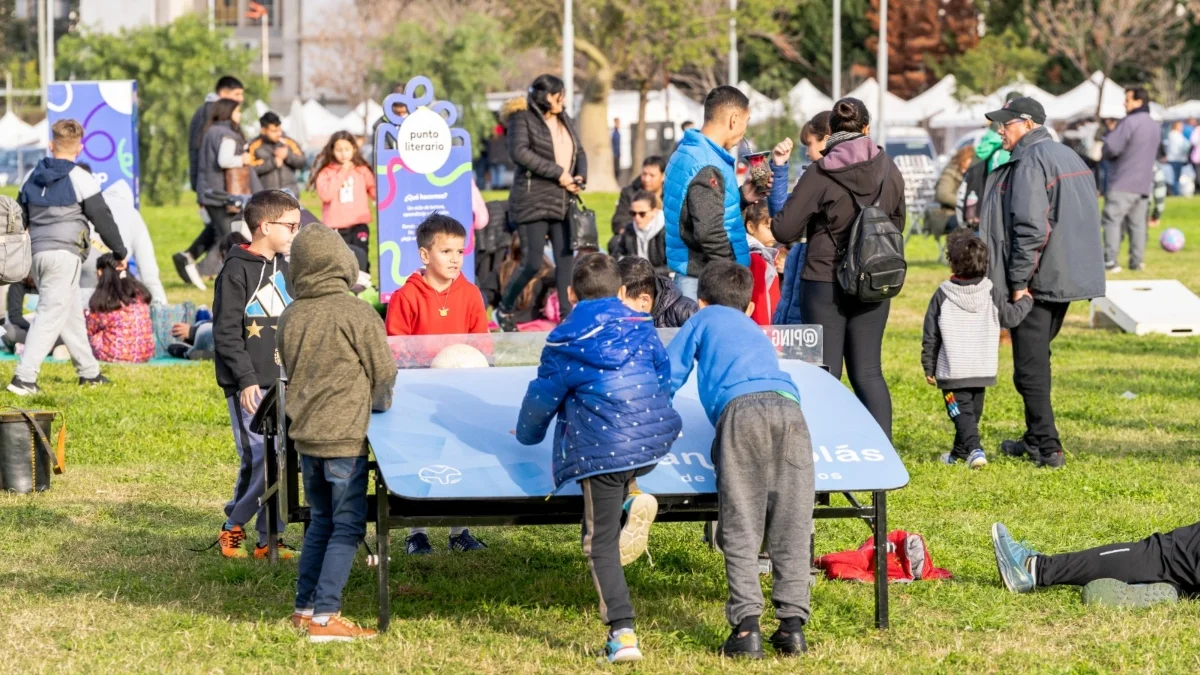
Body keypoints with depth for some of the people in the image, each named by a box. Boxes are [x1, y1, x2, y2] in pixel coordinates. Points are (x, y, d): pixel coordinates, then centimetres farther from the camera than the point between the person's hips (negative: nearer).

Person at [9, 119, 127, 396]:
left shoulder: (34, 178, 12)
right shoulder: (80, 179, -6)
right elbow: (102, 218, -3)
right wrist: (119, 252, 8)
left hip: (36, 252, 7)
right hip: (64, 253, -7)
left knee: (71, 312, 18)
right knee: (50, 315, -8)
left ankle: (88, 371, 26)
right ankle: (24, 376, -17)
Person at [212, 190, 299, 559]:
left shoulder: (283, 268, 15)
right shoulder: (237, 271, -10)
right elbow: (226, 331, -13)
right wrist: (246, 379, -17)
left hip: (282, 383, 8)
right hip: (249, 386, -8)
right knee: (259, 460, -11)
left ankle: (270, 537, 12)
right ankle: (233, 528, 4)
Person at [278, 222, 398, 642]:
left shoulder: (291, 316, 2)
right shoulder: (358, 315, -13)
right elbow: (384, 373, -5)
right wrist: (378, 403, 15)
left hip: (305, 433, 6)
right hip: (345, 436, -6)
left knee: (320, 522, 18)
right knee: (348, 527, -1)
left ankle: (305, 607, 20)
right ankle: (324, 616, -7)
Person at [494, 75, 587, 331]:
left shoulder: (565, 121, 16)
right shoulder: (523, 119, -5)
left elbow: (580, 153, 22)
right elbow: (519, 151, -19)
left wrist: (580, 176, -1)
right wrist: (558, 173, -20)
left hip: (563, 202, 6)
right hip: (533, 201, -6)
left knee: (566, 259, 0)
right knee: (533, 262, -8)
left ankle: (567, 315, 2)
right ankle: (504, 310, 11)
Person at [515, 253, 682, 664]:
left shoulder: (565, 343, 1)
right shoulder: (642, 328, 10)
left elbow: (543, 398, 10)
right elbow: (664, 379, 21)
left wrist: (527, 435, 32)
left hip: (602, 452, -4)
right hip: (654, 442, 4)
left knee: (601, 542, 3)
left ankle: (622, 633, -8)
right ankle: (633, 500, 6)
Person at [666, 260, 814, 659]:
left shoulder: (705, 319, 28)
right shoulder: (757, 332, 40)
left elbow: (669, 375, 26)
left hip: (742, 409, -3)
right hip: (790, 407, 4)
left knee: (740, 529, -5)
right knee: (791, 529, 4)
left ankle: (746, 626, -15)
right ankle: (792, 622, -5)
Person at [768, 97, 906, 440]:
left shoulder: (820, 175, -13)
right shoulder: (889, 170, -1)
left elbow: (784, 229, -11)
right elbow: (897, 224, 12)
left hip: (826, 284, -4)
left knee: (826, 372, 4)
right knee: (868, 371, 9)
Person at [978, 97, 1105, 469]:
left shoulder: (1030, 162, -15)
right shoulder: (1068, 156, 16)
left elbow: (1030, 227, -23)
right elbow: (1084, 216, 20)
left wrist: (1019, 281, -20)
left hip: (1037, 282, -10)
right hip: (1068, 279, 10)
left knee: (1030, 368, -5)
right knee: (1037, 360, 20)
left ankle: (1047, 448, -5)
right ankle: (1036, 439, 27)